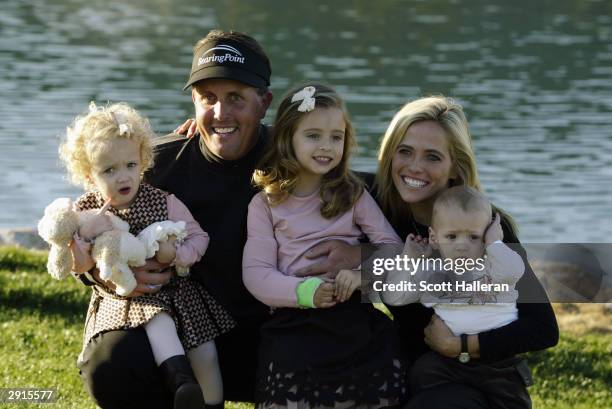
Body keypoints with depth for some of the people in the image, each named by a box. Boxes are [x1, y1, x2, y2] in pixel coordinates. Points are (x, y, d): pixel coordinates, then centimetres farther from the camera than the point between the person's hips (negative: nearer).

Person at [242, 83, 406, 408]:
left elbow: (391, 247, 7)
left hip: (356, 315, 1)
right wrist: (304, 292, -16)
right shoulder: (265, 204, 10)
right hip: (295, 318, -1)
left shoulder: (353, 194, 14)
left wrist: (364, 272, -15)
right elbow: (256, 272, 2)